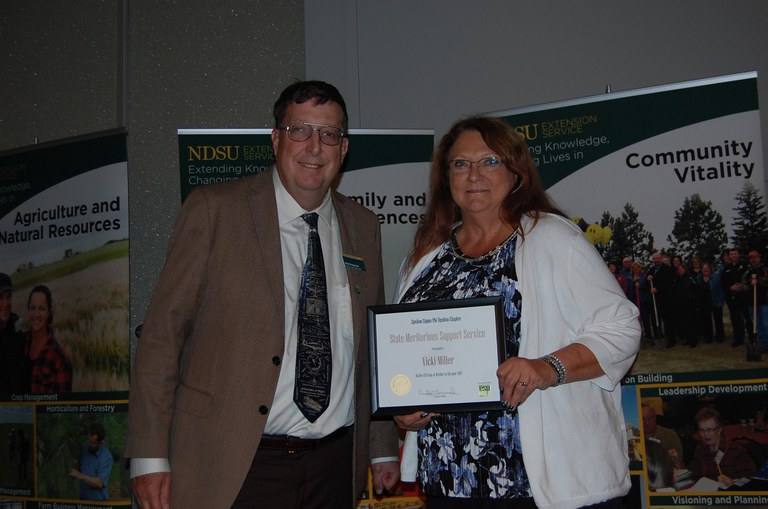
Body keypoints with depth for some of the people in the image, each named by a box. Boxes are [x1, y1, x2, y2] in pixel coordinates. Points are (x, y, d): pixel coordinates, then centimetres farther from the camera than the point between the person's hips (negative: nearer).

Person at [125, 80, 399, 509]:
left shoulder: (363, 227, 8)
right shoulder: (214, 209, -5)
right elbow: (163, 332, -6)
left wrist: (384, 448, 16)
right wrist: (150, 457, -10)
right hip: (231, 468, -3)